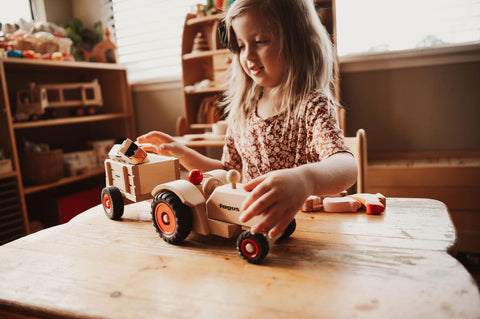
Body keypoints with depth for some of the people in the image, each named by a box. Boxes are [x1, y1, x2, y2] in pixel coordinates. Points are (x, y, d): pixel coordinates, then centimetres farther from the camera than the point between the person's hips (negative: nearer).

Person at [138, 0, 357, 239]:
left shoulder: (313, 105, -12)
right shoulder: (242, 111, 7)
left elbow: (347, 166, -30)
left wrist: (304, 179, -52)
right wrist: (182, 154, 5)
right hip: (247, 225, 6)